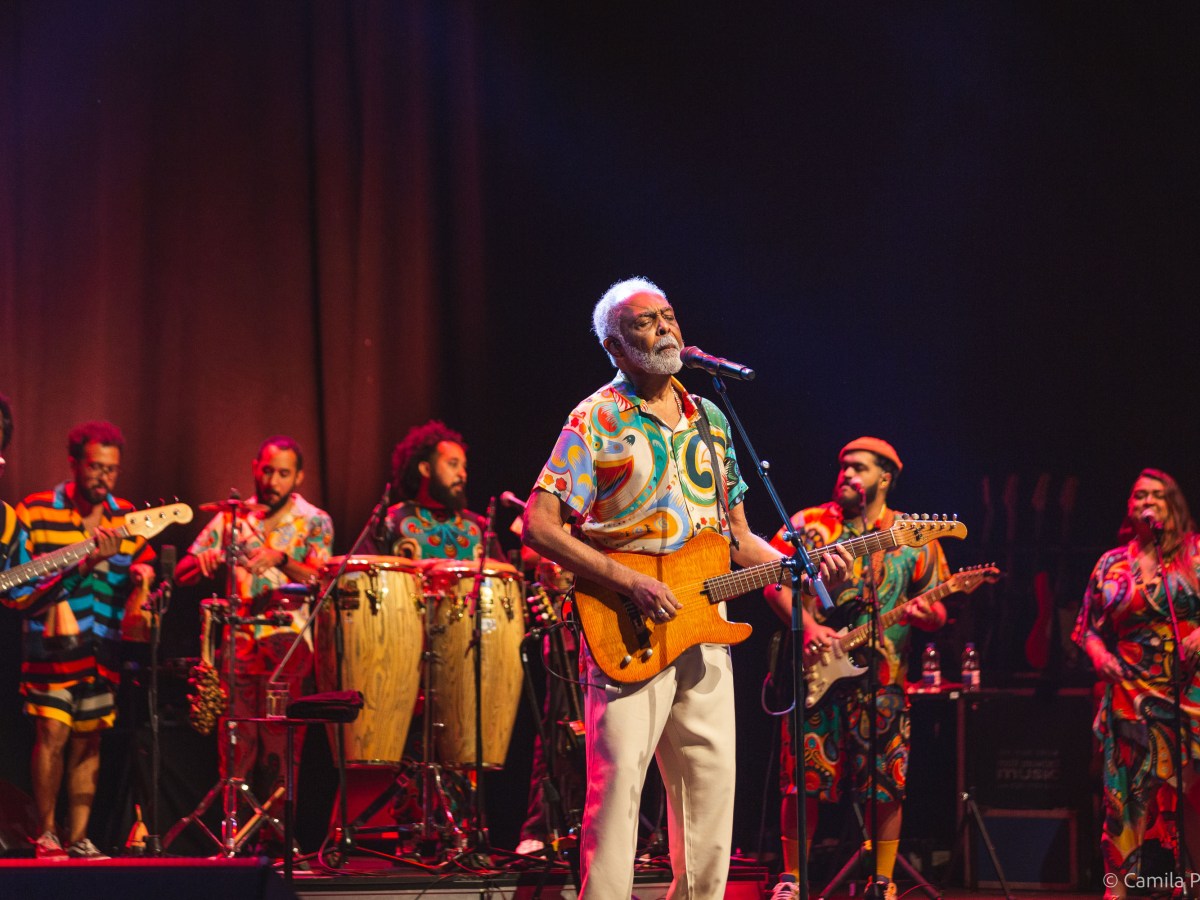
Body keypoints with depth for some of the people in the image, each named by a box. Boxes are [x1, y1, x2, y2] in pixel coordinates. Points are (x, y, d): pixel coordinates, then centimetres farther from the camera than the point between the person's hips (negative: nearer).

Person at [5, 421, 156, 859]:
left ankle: (78, 838, 11)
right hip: (52, 642, -4)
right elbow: (16, 588, -11)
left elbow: (145, 569, 17)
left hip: (104, 647, 4)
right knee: (53, 732, -11)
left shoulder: (126, 519, 9)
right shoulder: (35, 513, -4)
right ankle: (45, 834, 1)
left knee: (89, 739, 6)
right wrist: (83, 563, -18)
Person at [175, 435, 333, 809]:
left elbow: (320, 581, -6)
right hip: (239, 638, 2)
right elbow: (182, 572, 11)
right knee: (237, 740, -4)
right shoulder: (233, 518, 14)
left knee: (280, 742, -10)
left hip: (288, 636, -2)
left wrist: (281, 558, -22)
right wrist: (204, 562, -12)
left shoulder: (314, 521, 7)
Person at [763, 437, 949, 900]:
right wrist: (808, 628, -14)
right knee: (805, 777, -4)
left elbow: (939, 610, 9)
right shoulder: (809, 524, 7)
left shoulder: (916, 538, 9)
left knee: (889, 784, 0)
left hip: (884, 678, 1)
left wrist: (926, 614, -15)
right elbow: (775, 583, 0)